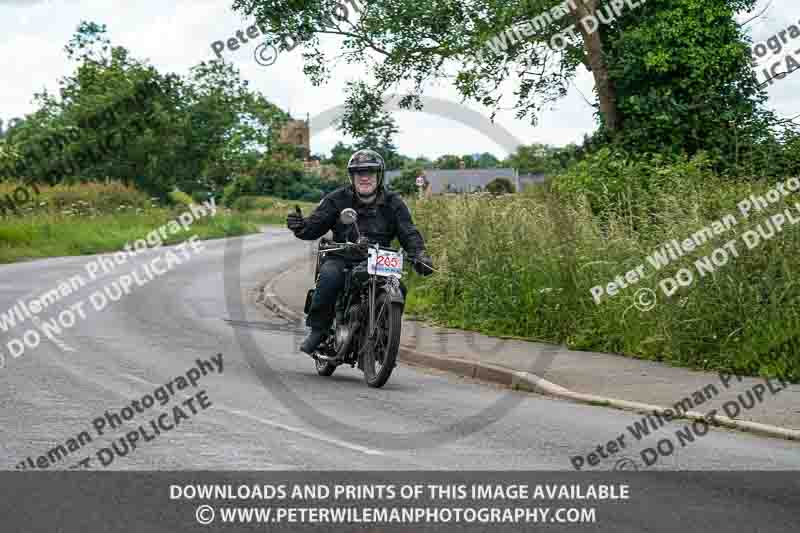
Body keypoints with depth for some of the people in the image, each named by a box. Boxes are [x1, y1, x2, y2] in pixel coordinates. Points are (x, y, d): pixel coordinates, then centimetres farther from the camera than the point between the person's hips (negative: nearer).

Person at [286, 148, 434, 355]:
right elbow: (315, 226, -2)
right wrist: (300, 226, -26)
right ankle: (318, 330, -19)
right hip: (342, 257, -2)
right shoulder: (338, 199, 3)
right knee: (330, 276, -34)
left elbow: (408, 233, 0)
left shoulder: (393, 203, 6)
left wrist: (420, 254, -20)